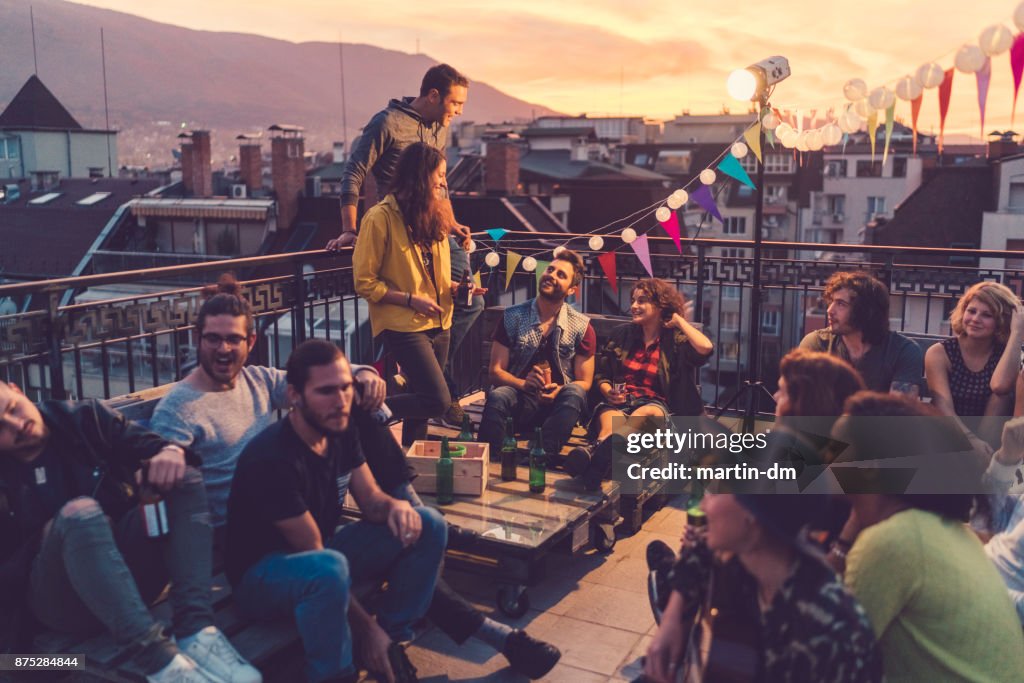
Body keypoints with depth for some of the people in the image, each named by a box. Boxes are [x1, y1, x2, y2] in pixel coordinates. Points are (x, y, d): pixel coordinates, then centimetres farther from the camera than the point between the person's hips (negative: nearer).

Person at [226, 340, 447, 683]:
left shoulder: (342, 432, -6)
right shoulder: (272, 458, -29)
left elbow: (371, 500, 1)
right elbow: (314, 554, -26)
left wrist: (396, 506, -25)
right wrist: (365, 628, -22)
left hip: (323, 548, 8)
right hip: (262, 572, -7)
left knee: (429, 526, -6)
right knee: (330, 569, -42)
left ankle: (392, 638, 0)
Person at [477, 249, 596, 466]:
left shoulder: (582, 327, 3)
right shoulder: (512, 317, 3)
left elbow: (584, 383, 3)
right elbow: (496, 371, 1)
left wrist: (558, 392, -20)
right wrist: (523, 384, -20)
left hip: (559, 406, 1)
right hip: (519, 400, 0)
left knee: (575, 393, -33)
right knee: (497, 396, -33)